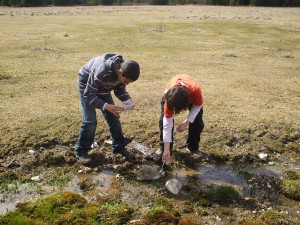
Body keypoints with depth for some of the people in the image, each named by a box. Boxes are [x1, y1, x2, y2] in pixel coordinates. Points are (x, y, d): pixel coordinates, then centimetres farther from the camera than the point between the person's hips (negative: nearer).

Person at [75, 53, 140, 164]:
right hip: (87, 86, -6)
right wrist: (106, 106, -45)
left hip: (103, 88, 6)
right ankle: (81, 151, 6)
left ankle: (119, 147, 18)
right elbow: (88, 94, -34)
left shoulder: (124, 71, -22)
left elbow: (120, 89, -5)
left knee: (113, 117, 3)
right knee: (90, 121, -12)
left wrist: (128, 100, -25)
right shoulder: (101, 71, -41)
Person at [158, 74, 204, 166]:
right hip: (171, 93, -1)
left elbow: (198, 106, -19)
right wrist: (166, 150, -34)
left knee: (198, 122, -9)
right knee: (164, 121, -17)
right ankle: (163, 148, 3)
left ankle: (193, 147, 14)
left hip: (191, 93, 1)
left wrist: (187, 122, -29)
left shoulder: (196, 91, -44)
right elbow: (167, 124, -34)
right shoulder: (169, 100, -41)